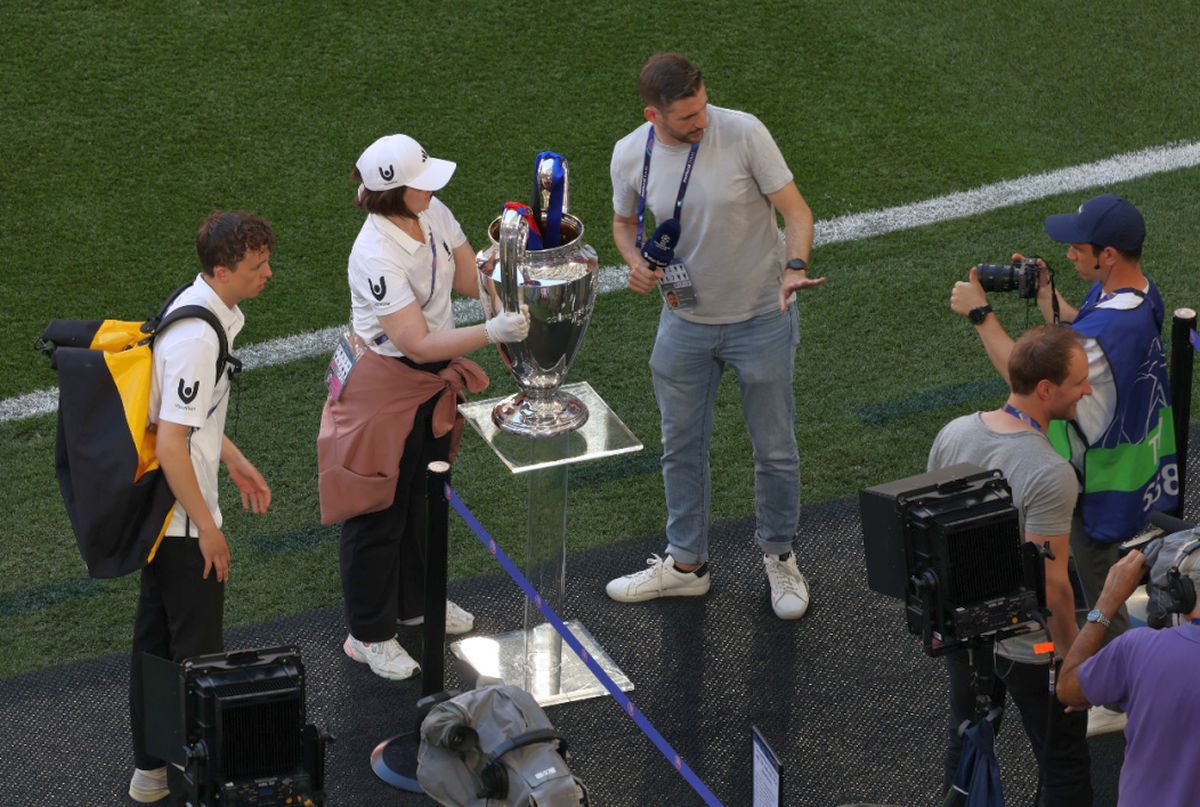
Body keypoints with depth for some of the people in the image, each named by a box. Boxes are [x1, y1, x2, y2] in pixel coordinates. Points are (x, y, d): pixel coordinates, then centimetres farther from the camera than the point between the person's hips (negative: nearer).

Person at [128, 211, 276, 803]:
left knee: (155, 636, 20)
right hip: (181, 519, -10)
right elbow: (171, 445, -28)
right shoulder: (198, 337, -28)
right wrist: (207, 528, -20)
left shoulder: (199, 308, 4)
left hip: (156, 511, 10)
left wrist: (234, 461, 22)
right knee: (197, 649, 3)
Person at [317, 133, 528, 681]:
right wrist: (492, 332, -39)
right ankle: (369, 636, 21)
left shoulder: (433, 215, -8)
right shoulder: (377, 256, -32)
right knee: (379, 510, 6)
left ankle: (417, 601, 45)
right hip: (385, 385, -8)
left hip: (435, 378, 8)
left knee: (426, 496, 24)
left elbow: (470, 281, 4)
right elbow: (418, 344, -32)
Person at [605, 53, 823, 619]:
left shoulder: (743, 133, -20)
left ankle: (779, 556, 32)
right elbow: (624, 221, 10)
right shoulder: (630, 155, -10)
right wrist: (635, 263, -12)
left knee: (775, 449, 9)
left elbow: (796, 211, -15)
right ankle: (686, 565, 34)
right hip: (685, 323, 3)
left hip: (761, 319, -3)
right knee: (681, 447, 16)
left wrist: (795, 268, -34)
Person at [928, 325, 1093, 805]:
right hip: (1030, 647, -7)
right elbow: (1052, 587, -26)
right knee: (1063, 766, 12)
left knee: (965, 748, 24)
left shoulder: (953, 435, -8)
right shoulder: (1050, 475, -29)